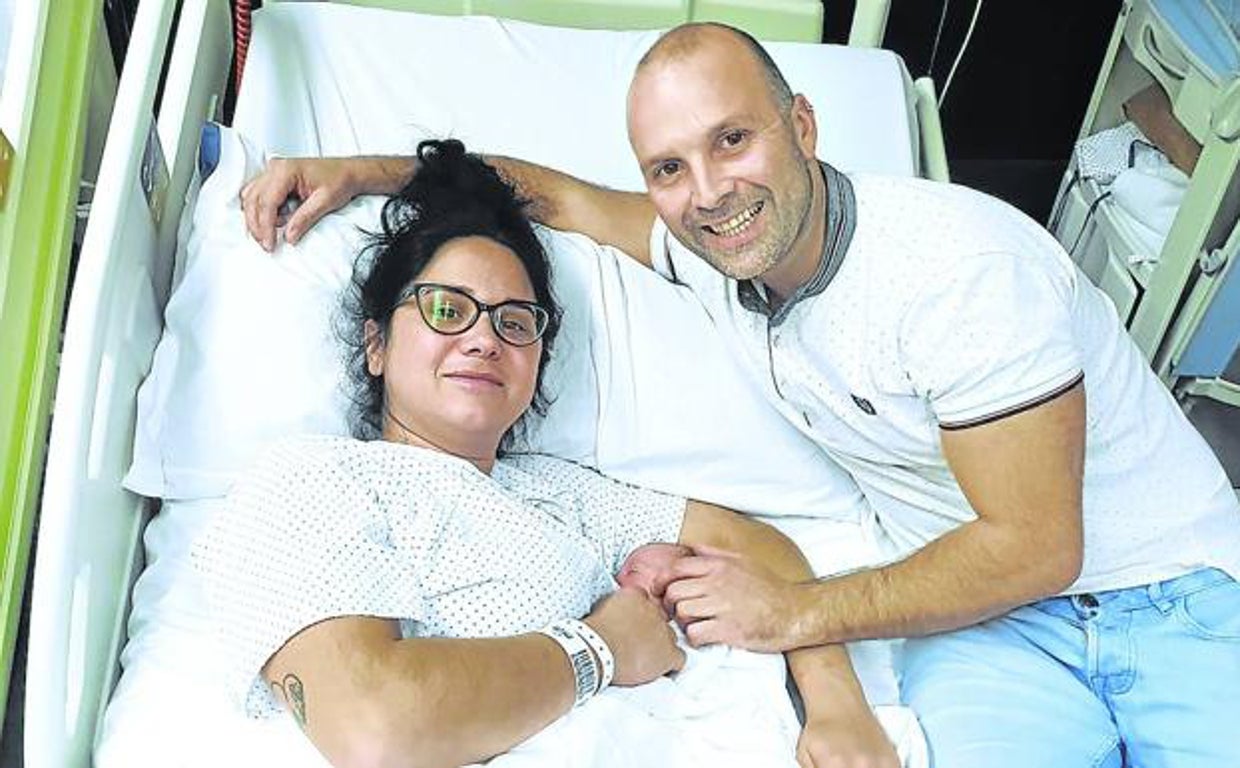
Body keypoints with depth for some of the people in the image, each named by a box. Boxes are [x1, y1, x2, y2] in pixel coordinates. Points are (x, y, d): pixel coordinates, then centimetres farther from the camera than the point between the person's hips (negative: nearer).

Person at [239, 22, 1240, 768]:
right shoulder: (708, 249, -2)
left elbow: (1033, 548, -19)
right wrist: (364, 168, 0)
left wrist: (797, 612, -15)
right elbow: (556, 194, 12)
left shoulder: (965, 268, -22)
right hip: (995, 619, 2)